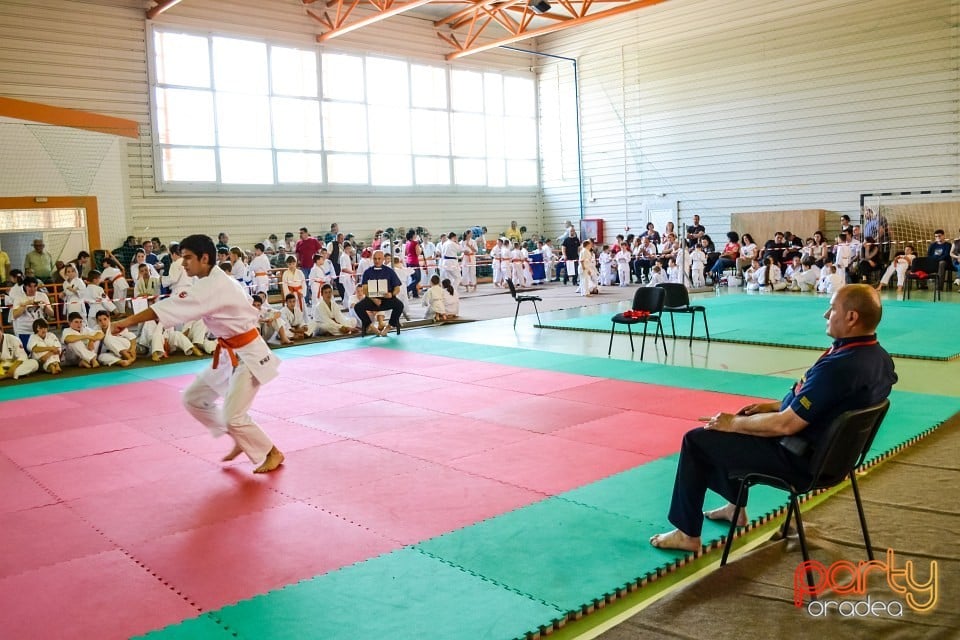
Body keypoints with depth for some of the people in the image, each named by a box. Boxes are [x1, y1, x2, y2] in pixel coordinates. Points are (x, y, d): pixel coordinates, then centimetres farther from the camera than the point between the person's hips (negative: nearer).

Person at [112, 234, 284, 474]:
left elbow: (174, 306, -31)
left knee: (232, 417, -9)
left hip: (247, 355, -10)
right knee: (193, 398, 9)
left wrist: (129, 321, -31)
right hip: (231, 353, 10)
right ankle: (240, 440, 23)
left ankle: (272, 453, 13)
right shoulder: (215, 282, 7)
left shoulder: (213, 286, -23)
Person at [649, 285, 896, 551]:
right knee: (740, 425, 27)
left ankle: (687, 534, 11)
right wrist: (775, 405, 13)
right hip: (828, 448, 10)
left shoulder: (839, 367, -31)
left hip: (799, 459, -10)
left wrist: (734, 423, -13)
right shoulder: (879, 357, -1)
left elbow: (786, 424, -27)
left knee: (696, 440, -2)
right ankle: (736, 506, 37)